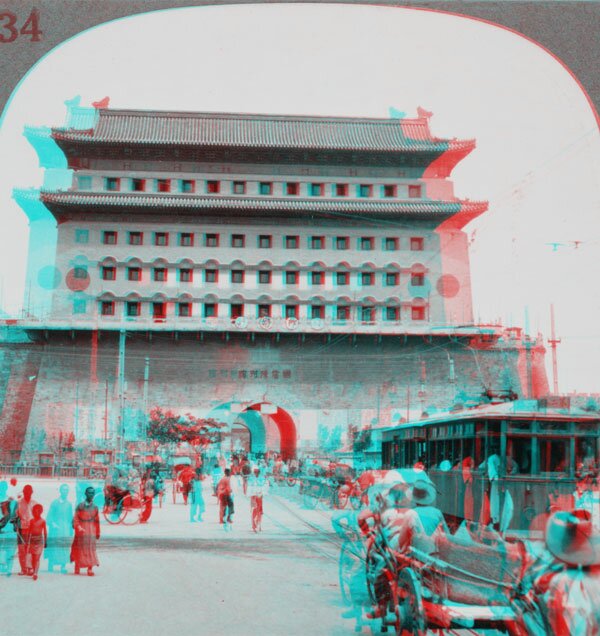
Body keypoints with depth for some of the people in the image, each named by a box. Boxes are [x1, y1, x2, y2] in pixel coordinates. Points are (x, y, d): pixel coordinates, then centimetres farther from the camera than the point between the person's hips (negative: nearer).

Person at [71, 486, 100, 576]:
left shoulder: (95, 507, 8)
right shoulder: (80, 506, -1)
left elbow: (97, 521, 11)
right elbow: (76, 518, -3)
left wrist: (97, 533, 13)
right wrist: (77, 527, -17)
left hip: (91, 531, 2)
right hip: (81, 530, -2)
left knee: (91, 549, -3)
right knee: (79, 548, 3)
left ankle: (90, 569, -2)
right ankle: (77, 568, 15)